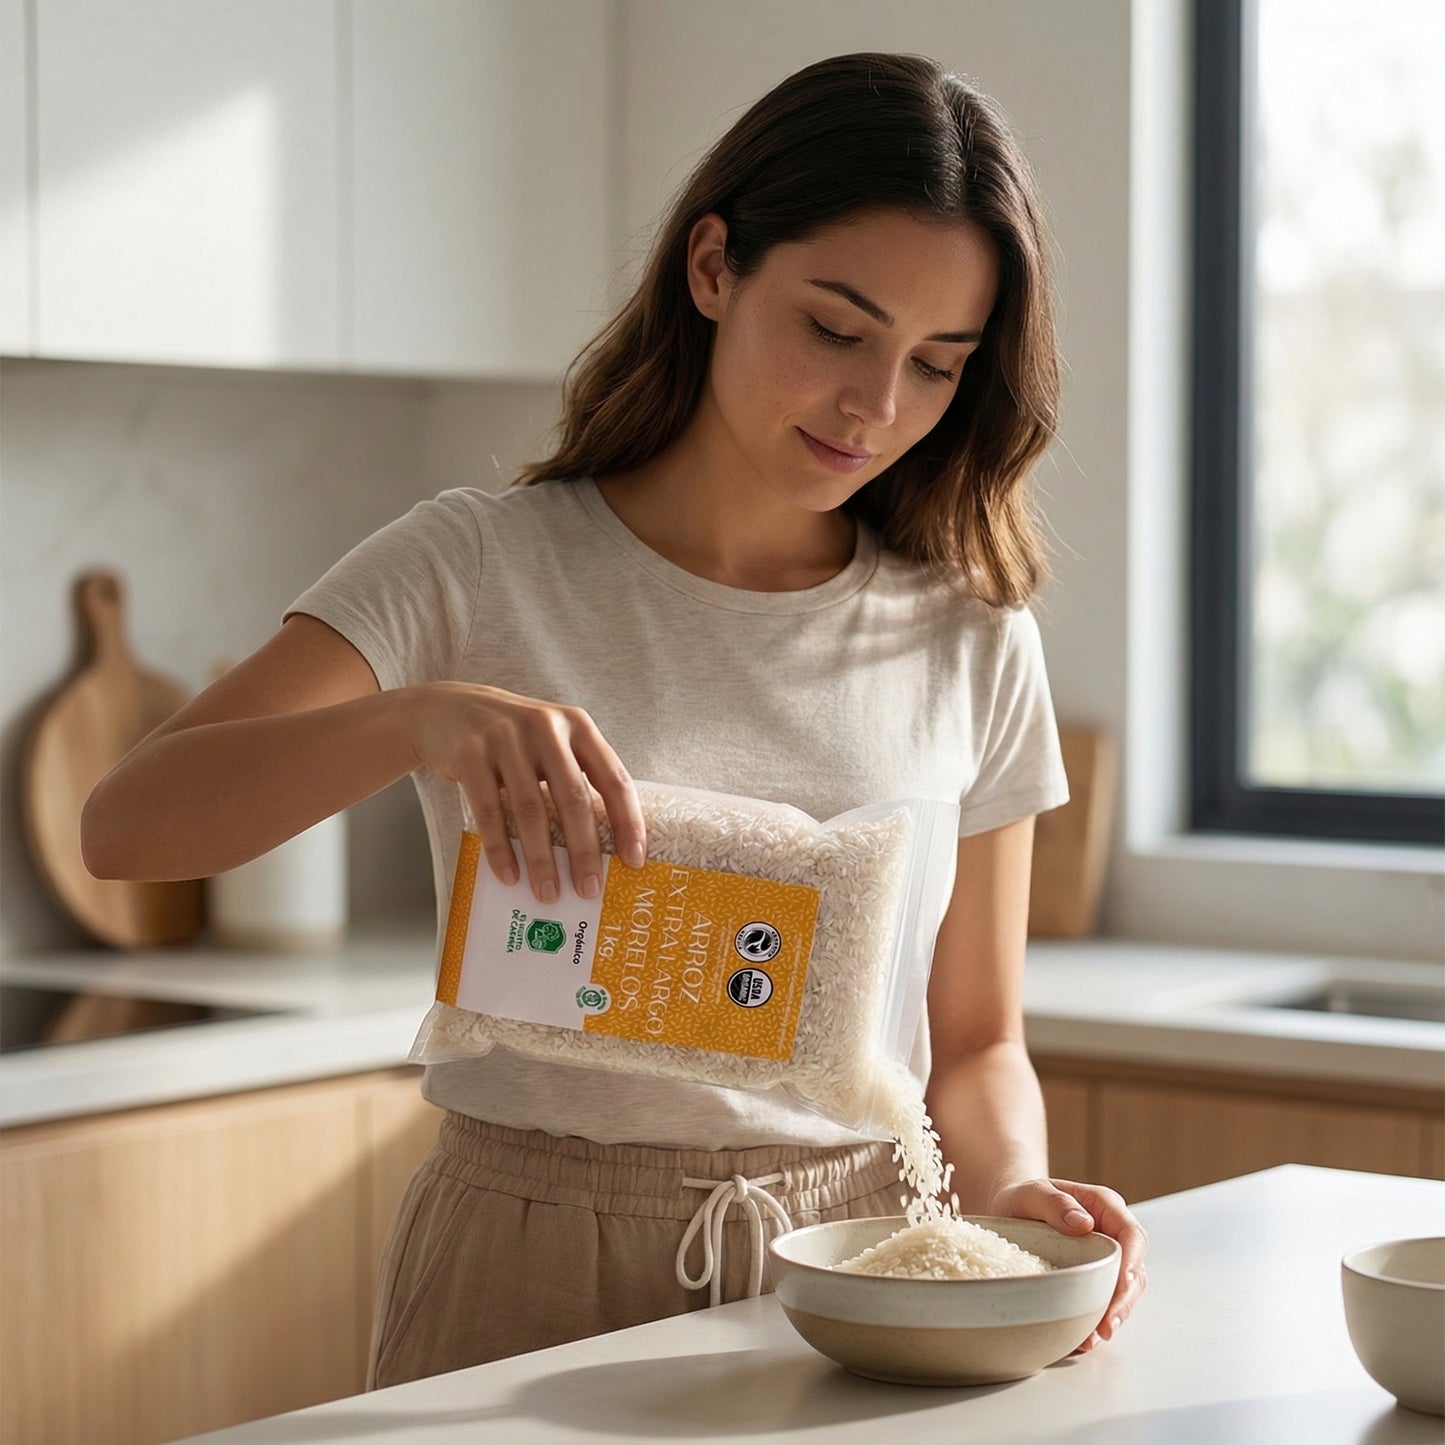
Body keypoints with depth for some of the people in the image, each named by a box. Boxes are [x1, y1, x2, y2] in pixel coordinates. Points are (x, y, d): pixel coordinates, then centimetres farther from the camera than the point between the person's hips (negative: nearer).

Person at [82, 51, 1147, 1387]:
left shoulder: (971, 640, 6)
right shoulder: (483, 572, -3)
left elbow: (977, 1042, 12)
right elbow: (130, 824, -15)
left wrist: (1010, 1186, -10)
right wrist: (425, 716, -32)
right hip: (534, 1275, -3)